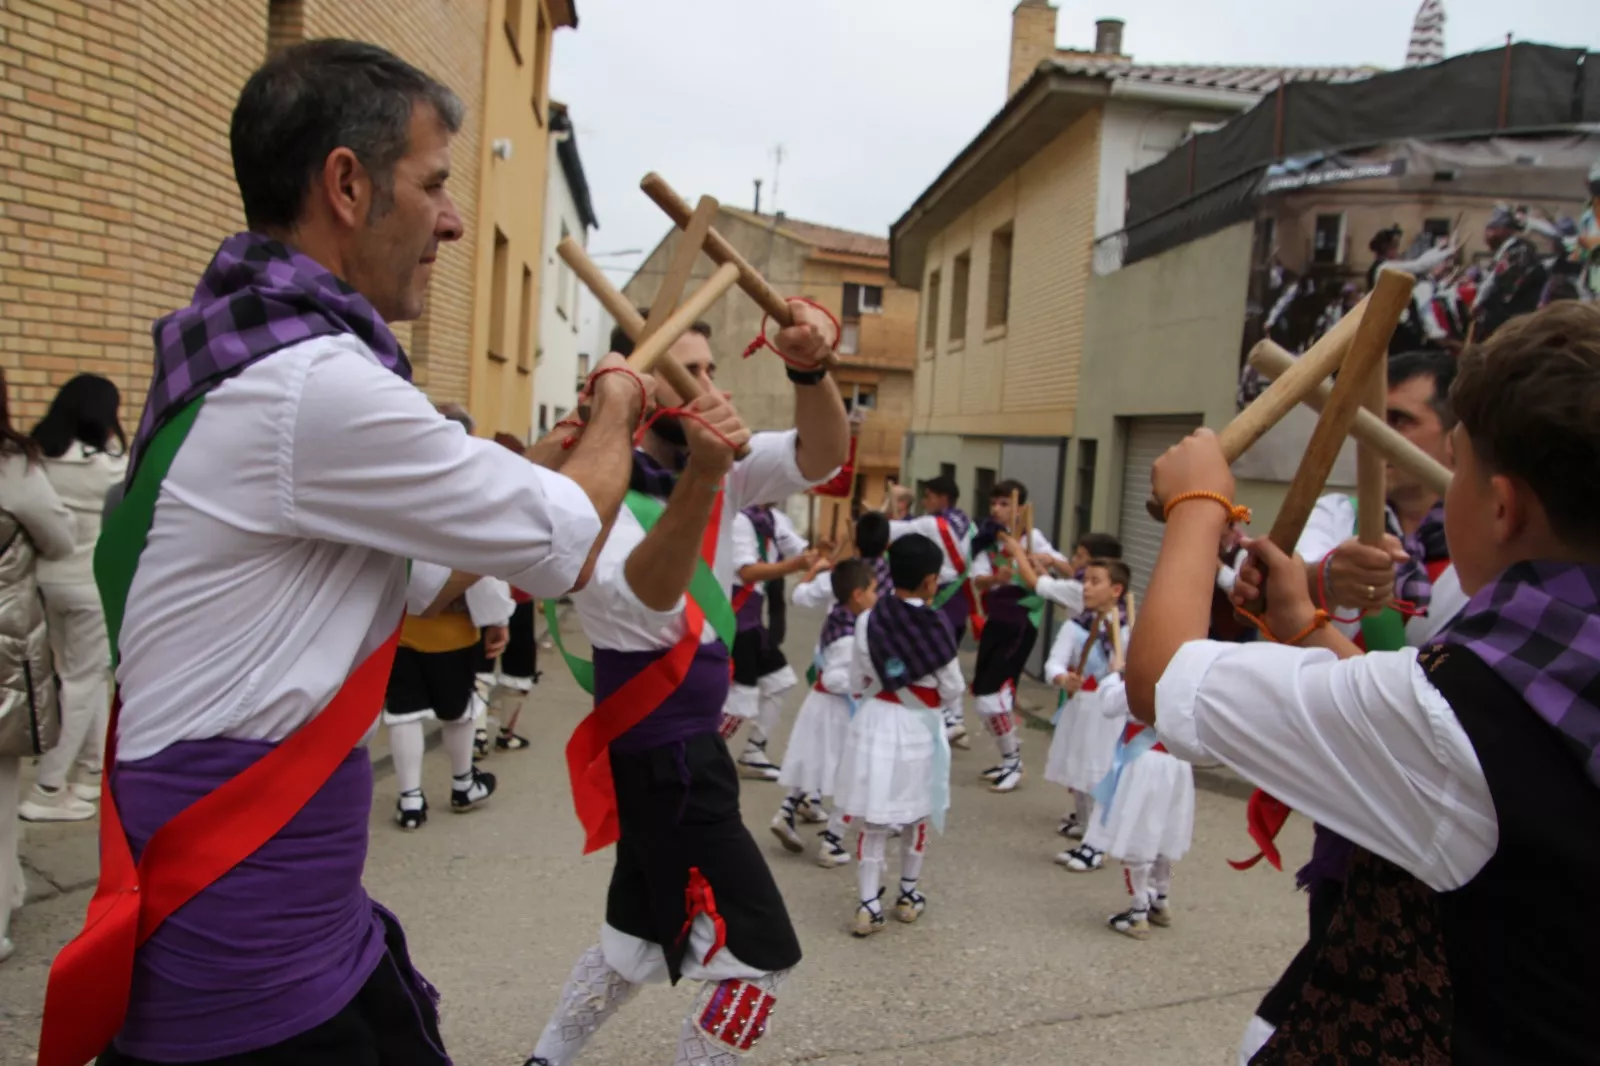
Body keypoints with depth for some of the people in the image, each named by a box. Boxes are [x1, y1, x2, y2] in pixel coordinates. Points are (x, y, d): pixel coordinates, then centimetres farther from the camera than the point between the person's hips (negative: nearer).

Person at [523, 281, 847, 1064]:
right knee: (760, 953, -2)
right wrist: (699, 479, -54)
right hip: (660, 758, -8)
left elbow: (819, 458, -8)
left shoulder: (718, 463, 2)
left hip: (684, 748, 8)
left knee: (638, 942, 23)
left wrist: (808, 371, -28)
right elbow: (646, 595, -38)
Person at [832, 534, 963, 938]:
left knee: (873, 821, 8)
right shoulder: (937, 625, -14)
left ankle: (869, 905, 6)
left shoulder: (868, 621, -8)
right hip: (918, 728, -1)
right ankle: (908, 896, 32)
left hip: (874, 724, 1)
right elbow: (951, 688, -6)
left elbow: (857, 684, 0)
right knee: (916, 818, 18)